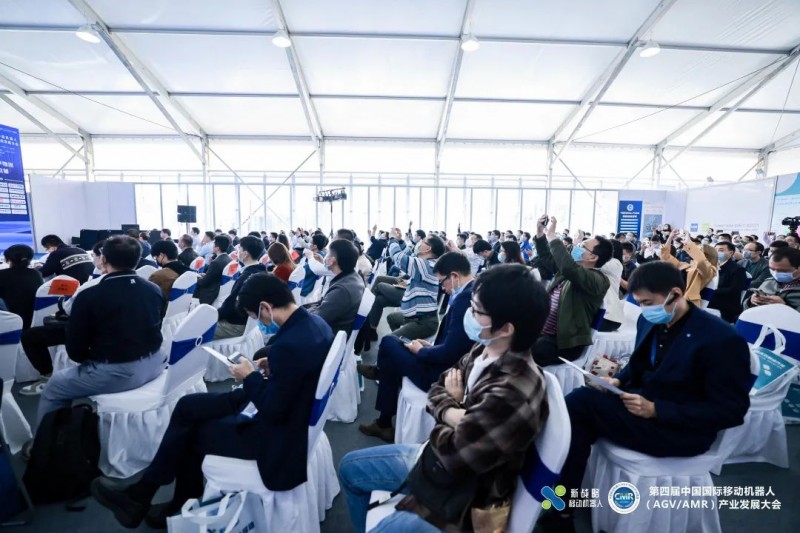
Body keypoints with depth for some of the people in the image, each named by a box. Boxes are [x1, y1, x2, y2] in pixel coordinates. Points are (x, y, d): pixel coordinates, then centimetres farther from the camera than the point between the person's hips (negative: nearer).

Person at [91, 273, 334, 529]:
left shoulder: (289, 345, -34)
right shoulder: (314, 322, -3)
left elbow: (272, 412, -25)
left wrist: (250, 377, -12)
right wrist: (271, 368, 2)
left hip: (278, 437, -9)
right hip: (292, 413, 9)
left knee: (187, 430, 8)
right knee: (187, 406, 11)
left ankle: (140, 496, 36)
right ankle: (184, 501, 29)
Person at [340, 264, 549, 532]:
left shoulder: (513, 394, -35)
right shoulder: (485, 351, -9)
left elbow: (453, 455, -29)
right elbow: (438, 388, 1)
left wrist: (453, 405, -11)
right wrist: (453, 414, -20)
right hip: (442, 459, 8)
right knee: (350, 467, 16)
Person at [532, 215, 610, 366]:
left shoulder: (598, 280, -13)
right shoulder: (571, 269, 14)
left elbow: (569, 268, -32)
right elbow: (547, 258, 23)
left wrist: (552, 236, -26)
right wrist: (540, 233, 7)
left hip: (564, 342, -8)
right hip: (541, 331, 8)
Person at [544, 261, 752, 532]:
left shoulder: (722, 340, -19)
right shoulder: (650, 321, 1)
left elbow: (731, 411, -16)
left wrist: (656, 410, -24)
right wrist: (618, 381, -7)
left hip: (682, 430, -7)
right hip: (641, 401, 7)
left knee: (580, 401, -24)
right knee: (578, 414, -16)